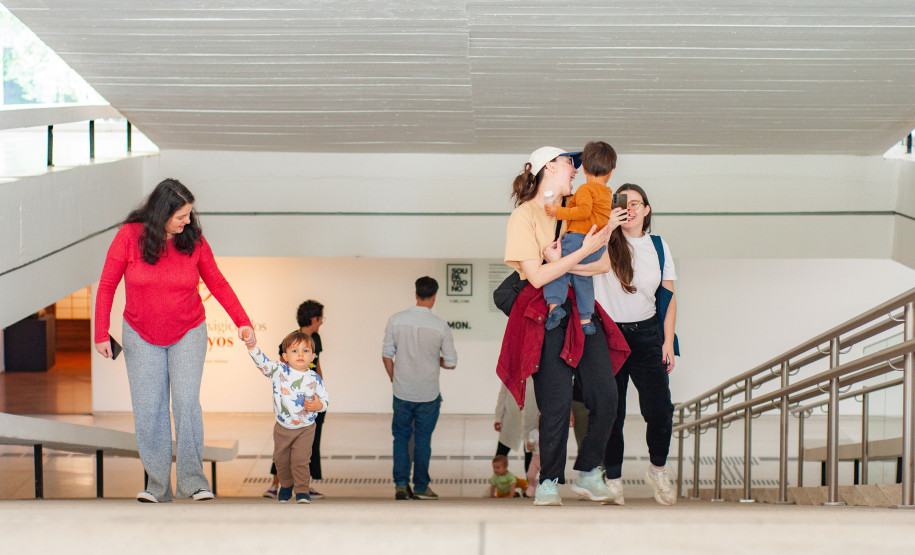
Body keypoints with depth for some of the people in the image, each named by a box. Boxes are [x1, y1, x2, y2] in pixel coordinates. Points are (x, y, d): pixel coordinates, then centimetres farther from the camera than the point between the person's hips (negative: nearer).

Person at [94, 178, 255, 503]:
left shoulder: (194, 240, -9)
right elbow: (107, 286, -5)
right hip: (142, 336, 0)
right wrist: (101, 334, -7)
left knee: (186, 403, -13)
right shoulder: (130, 236, -13)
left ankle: (193, 480, -8)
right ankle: (158, 485, 5)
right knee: (148, 410, -3)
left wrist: (242, 321, -6)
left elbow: (217, 283, 1)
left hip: (188, 334, 0)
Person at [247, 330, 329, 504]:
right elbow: (262, 361, -16)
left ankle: (302, 491, 2)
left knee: (300, 460, -11)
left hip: (305, 429, -2)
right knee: (281, 459, 15)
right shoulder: (279, 371, -8)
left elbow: (325, 399, 1)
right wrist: (252, 345, -30)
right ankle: (286, 486, 39)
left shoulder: (315, 379, -8)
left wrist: (319, 405, -21)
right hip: (282, 428, 2)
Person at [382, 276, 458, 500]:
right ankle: (421, 487, 15)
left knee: (401, 436, 13)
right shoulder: (441, 326, -10)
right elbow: (451, 364, -4)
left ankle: (401, 484, 7)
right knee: (422, 439, 9)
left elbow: (387, 355, 1)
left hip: (402, 392, 1)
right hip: (428, 394, -1)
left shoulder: (395, 320, -6)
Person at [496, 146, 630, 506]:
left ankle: (588, 474, 15)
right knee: (557, 404, -9)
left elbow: (604, 264, 6)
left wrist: (561, 264, -10)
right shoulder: (524, 215, -2)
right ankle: (548, 483, 7)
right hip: (547, 314, -6)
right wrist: (583, 252, -17)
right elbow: (538, 276, -13)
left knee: (606, 398, -2)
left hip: (582, 311, 6)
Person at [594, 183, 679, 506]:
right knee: (611, 412, 0)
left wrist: (668, 341, 5)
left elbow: (668, 296, 10)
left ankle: (658, 470, 21)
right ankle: (613, 479, 16)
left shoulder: (658, 246, 8)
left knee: (660, 410, -5)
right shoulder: (606, 241, 0)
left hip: (646, 335, 2)